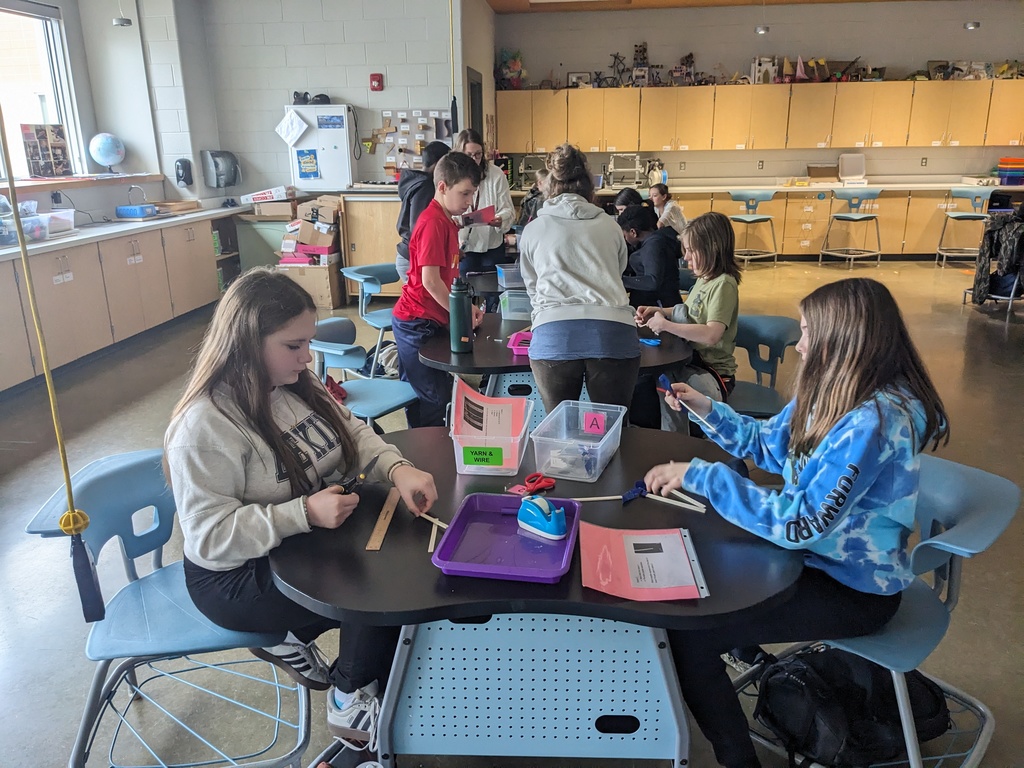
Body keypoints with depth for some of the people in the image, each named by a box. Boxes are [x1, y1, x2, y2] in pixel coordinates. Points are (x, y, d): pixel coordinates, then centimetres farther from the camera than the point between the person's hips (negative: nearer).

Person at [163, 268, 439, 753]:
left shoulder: (295, 384, -2)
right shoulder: (204, 426, -26)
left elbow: (352, 435, 5)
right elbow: (209, 536, -26)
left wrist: (397, 468, -16)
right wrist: (305, 513, -35)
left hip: (312, 538, 8)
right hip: (240, 574, -8)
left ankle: (291, 637, 11)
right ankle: (350, 702, 9)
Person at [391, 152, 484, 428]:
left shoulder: (447, 221, 12)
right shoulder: (433, 223, -19)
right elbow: (430, 280, -23)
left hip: (425, 321, 9)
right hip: (418, 323, -9)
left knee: (419, 392, 16)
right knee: (435, 397, -2)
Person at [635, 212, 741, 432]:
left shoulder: (723, 284, -17)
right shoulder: (705, 279, 10)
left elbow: (711, 335, -30)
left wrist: (666, 324, -24)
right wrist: (658, 311, 9)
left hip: (713, 372, -9)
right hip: (693, 360, 9)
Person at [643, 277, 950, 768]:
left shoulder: (875, 422, -30)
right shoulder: (832, 392, -2)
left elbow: (799, 524, -32)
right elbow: (767, 445, 14)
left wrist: (699, 475, -30)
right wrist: (706, 409, 3)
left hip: (854, 591, -9)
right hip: (818, 554, 9)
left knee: (685, 633, -14)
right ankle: (748, 649, 32)